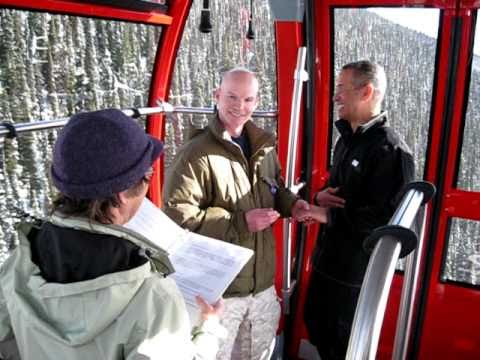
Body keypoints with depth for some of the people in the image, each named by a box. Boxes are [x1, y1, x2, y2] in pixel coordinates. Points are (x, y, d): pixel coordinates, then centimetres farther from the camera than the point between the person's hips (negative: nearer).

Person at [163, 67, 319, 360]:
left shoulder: (264, 146, 4)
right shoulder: (196, 154, -21)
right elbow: (176, 216, -24)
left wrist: (291, 203, -4)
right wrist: (240, 222, -25)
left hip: (263, 283, 7)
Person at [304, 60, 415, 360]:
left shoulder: (391, 149, -22)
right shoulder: (348, 138, 8)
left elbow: (384, 219, -27)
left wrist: (325, 213, -21)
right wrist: (321, 196, -5)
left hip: (359, 267, -8)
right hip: (329, 254, 8)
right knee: (315, 323, 24)